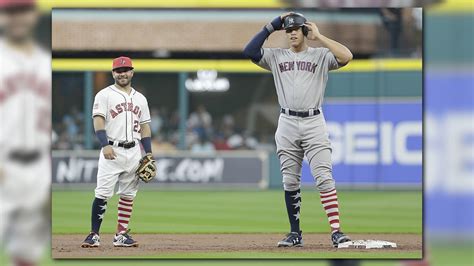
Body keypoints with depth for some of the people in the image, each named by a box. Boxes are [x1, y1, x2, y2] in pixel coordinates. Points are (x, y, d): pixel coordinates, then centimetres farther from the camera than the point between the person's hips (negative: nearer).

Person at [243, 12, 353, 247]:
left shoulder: (320, 56, 4)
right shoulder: (276, 56, 12)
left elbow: (346, 56, -13)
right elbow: (249, 51, -1)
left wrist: (318, 36, -7)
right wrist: (271, 27, 0)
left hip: (314, 122, -3)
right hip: (287, 123, 3)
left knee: (324, 178, -12)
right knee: (290, 182, 6)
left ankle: (336, 231, -17)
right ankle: (295, 233, 13)